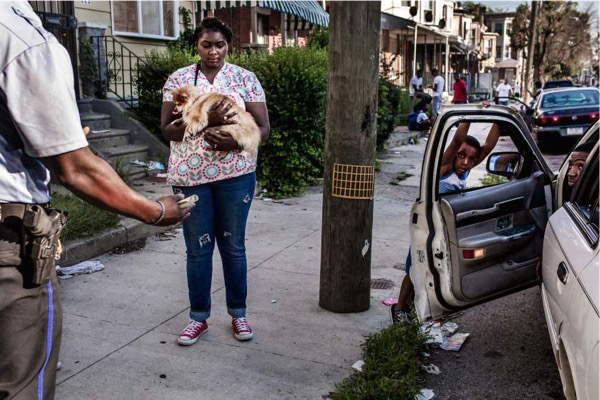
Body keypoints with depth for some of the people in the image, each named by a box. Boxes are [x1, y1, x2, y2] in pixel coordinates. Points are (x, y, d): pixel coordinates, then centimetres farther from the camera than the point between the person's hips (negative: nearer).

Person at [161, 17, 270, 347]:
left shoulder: (245, 78, 2)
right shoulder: (178, 79, 3)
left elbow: (263, 128, 0)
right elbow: (167, 129, -2)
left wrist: (235, 140, -20)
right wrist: (203, 122, -19)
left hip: (235, 174, 0)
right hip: (190, 175, 1)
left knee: (233, 245, 9)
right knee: (198, 248, 8)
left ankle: (238, 313, 25)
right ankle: (199, 316, 23)